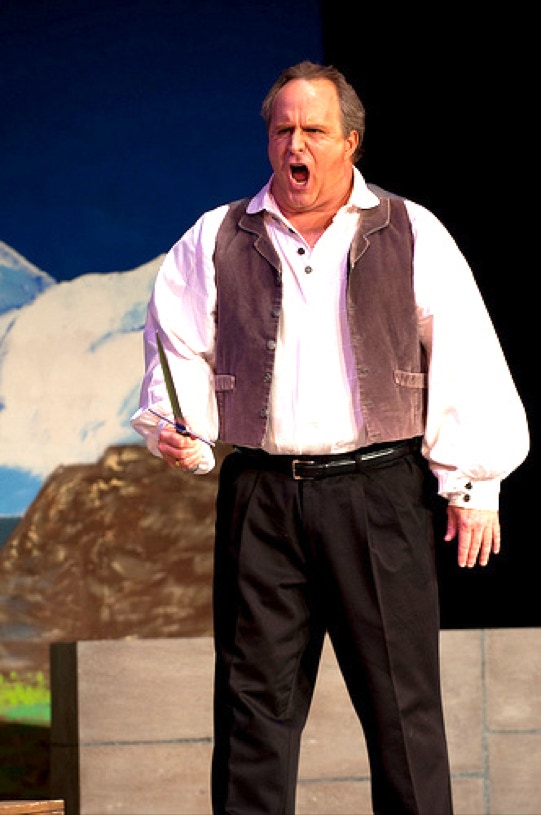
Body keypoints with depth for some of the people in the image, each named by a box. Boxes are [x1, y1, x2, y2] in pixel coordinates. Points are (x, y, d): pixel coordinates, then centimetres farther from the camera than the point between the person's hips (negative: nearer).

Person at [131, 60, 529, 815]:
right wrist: (175, 430, -7)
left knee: (401, 696, 0)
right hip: (260, 495, 2)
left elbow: (464, 362, 4)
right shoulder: (215, 242, 10)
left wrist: (472, 486, 0)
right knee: (255, 695, 4)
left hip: (377, 492, -1)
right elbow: (180, 349, 13)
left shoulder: (412, 237, 5)